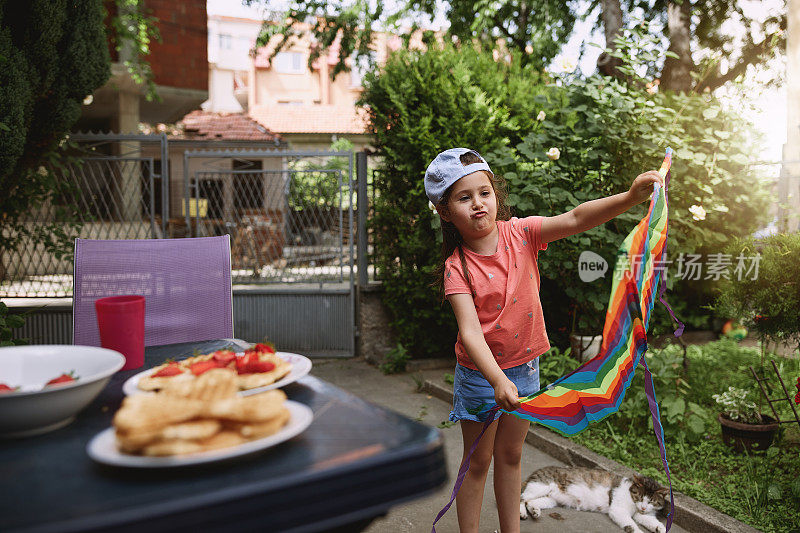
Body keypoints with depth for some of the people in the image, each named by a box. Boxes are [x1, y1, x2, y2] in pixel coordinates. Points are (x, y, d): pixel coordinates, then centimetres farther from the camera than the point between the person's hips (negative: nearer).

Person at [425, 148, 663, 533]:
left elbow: (575, 219, -21)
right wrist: (499, 380, -40)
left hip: (525, 367, 3)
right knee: (478, 461, 11)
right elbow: (470, 331, -27)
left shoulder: (520, 233, -10)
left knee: (511, 456, 19)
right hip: (481, 373, -3)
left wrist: (630, 198, -35)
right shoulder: (457, 267, -18)